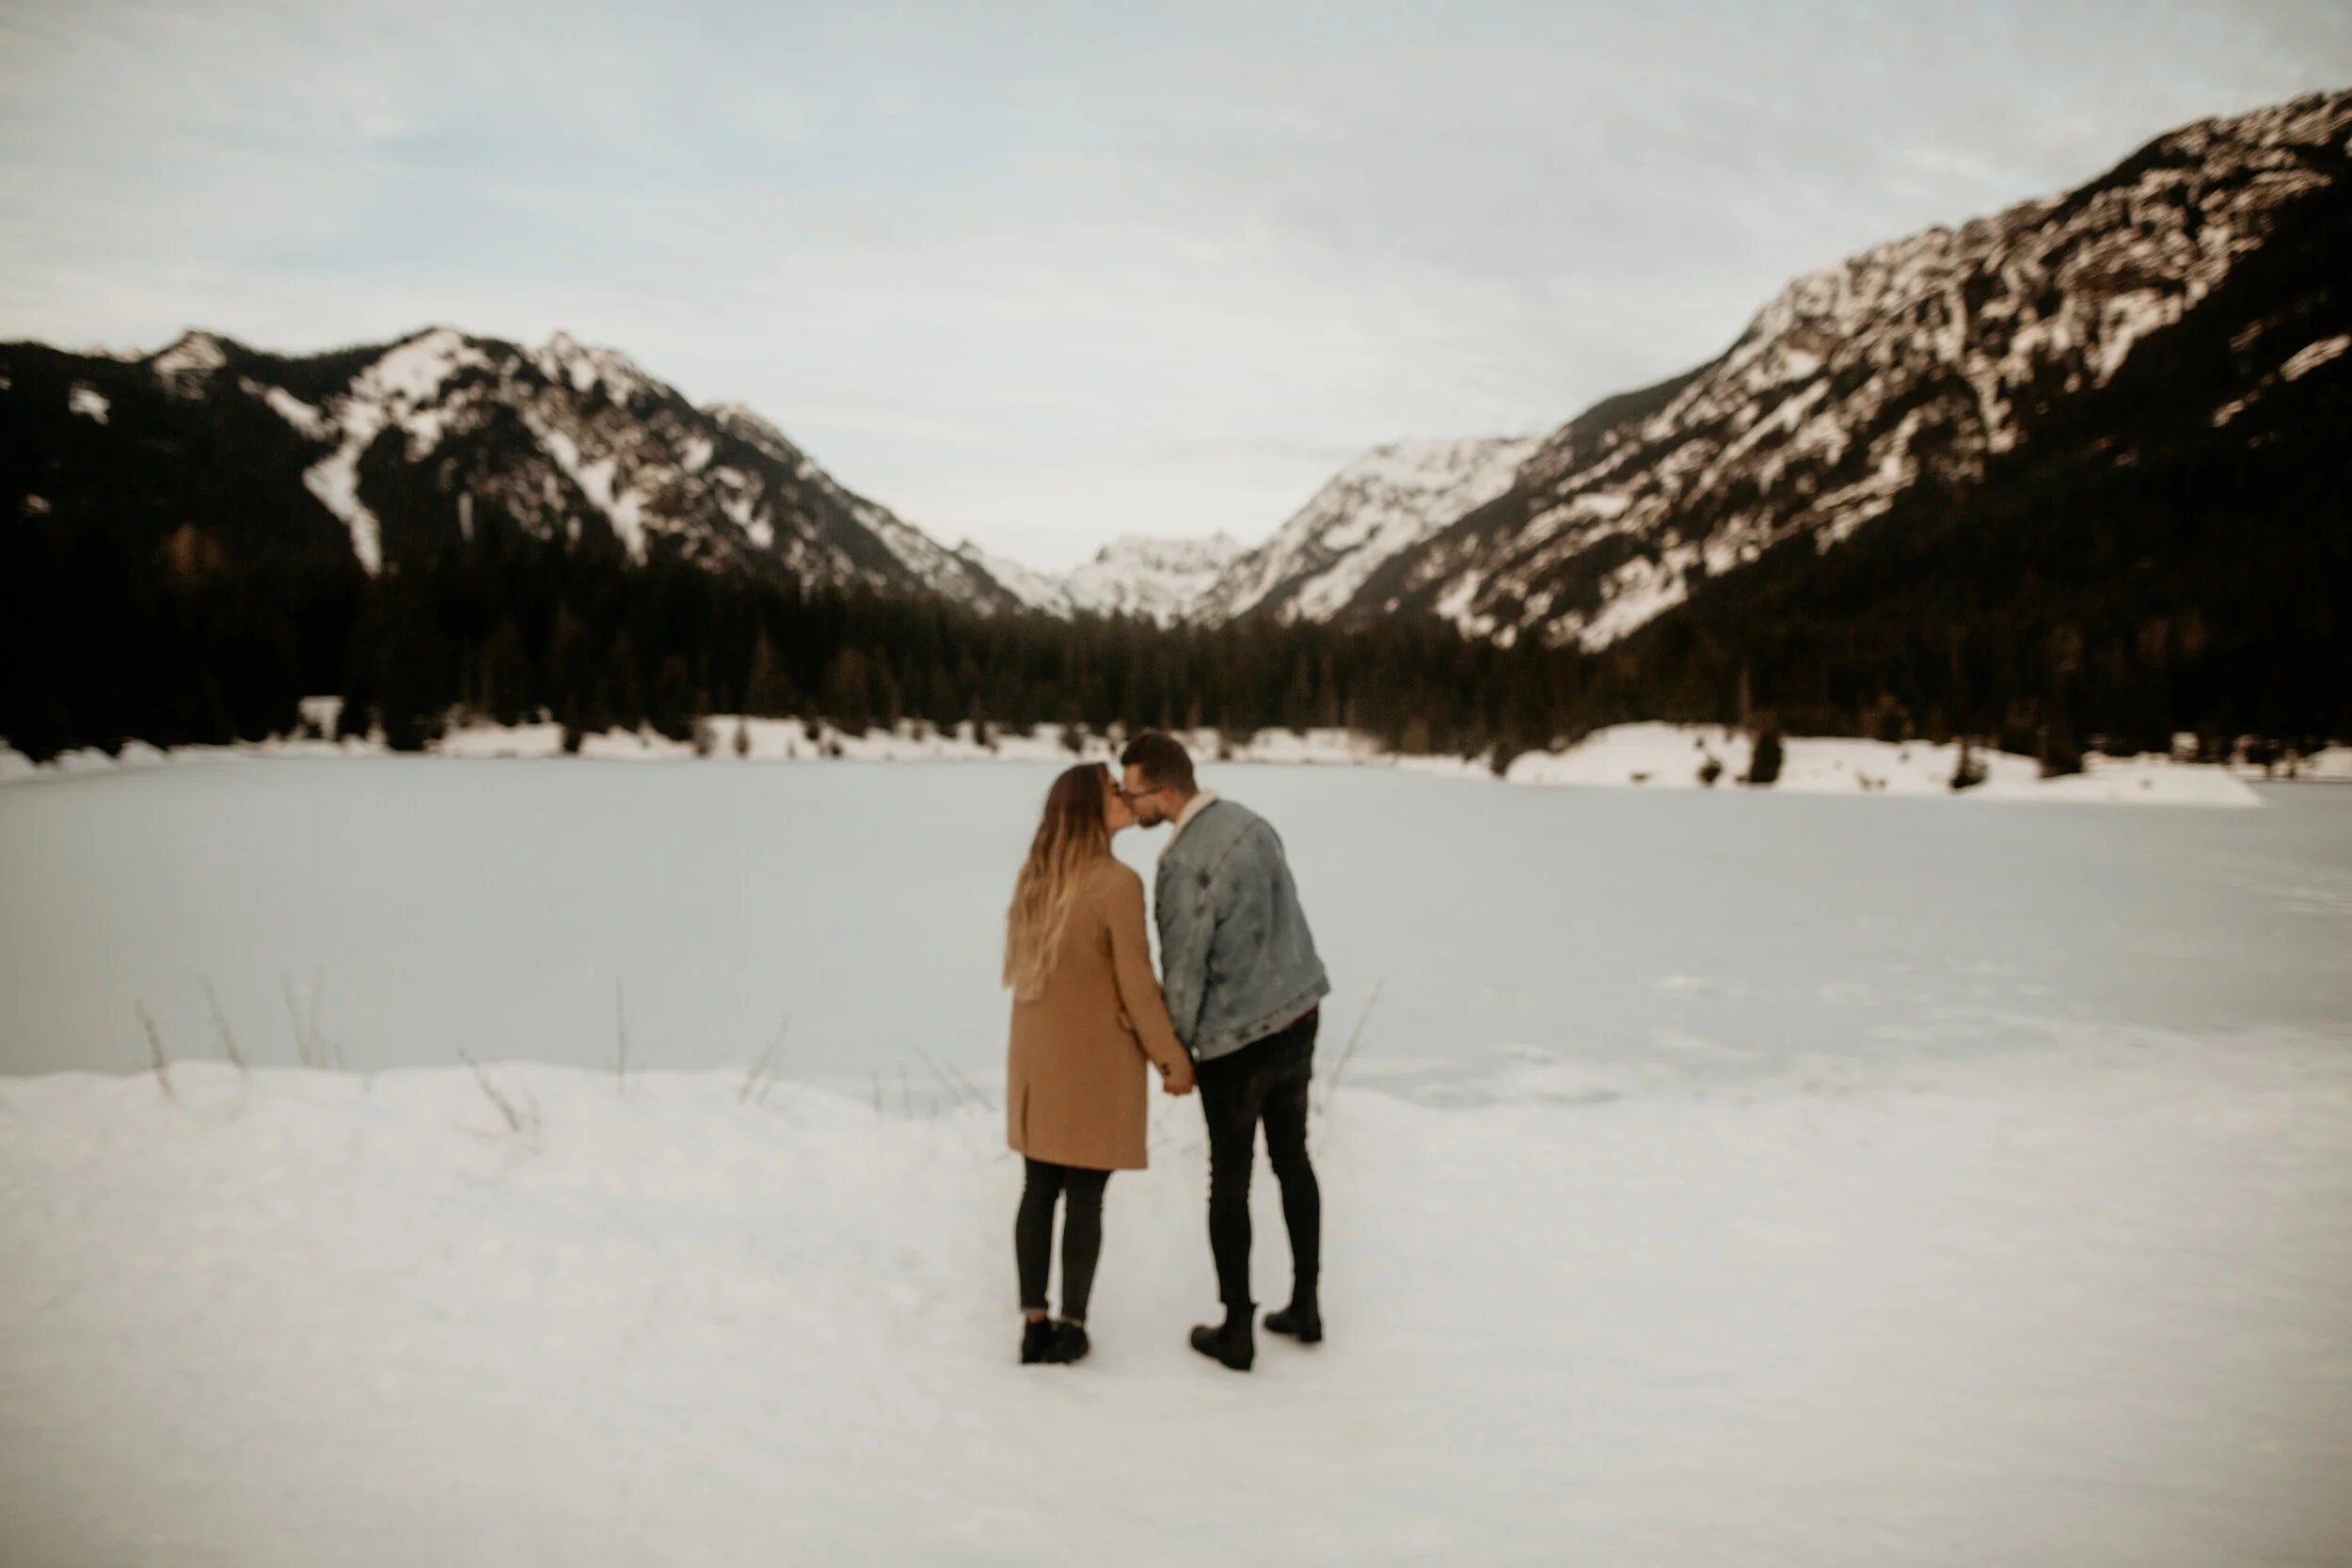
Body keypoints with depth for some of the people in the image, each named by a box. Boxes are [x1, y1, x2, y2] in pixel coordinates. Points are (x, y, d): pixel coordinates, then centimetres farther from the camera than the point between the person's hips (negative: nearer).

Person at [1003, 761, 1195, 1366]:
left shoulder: (1034, 879, 2)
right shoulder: (1117, 884, -18)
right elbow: (1137, 988, -16)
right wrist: (1174, 1059, -6)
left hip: (1037, 1058, 6)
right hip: (1097, 1063, -6)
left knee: (1038, 1191, 12)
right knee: (1085, 1199, 5)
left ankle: (1034, 1323, 17)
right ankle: (1071, 1326, 14)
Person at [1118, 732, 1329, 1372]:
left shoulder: (1185, 864, -22)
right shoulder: (1250, 822, 1)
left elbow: (1184, 970, -17)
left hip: (1235, 1038, -7)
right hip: (1299, 1014, 7)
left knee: (1229, 1181, 8)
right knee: (1292, 1160, 19)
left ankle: (1237, 1330, 17)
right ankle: (1305, 1305, 30)